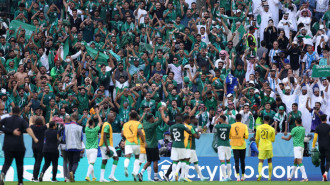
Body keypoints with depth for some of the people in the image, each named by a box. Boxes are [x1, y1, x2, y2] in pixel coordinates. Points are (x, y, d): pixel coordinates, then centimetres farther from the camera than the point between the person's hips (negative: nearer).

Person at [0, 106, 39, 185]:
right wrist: (34, 138, -20)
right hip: (19, 146, -1)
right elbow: (28, 129, -14)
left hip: (7, 146, 1)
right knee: (19, 164, 13)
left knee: (7, 162, -2)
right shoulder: (22, 121, 2)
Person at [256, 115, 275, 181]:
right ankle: (269, 177, 15)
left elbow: (257, 139, 6)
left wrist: (258, 146, 22)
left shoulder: (259, 128, 0)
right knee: (269, 162, 14)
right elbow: (273, 140, 4)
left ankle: (260, 173, -28)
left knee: (260, 161, -1)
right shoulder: (272, 129, -3)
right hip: (269, 147, 0)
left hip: (261, 147, 0)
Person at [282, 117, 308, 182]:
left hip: (297, 146, -8)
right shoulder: (303, 129, 11)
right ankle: (290, 177, 27)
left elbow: (288, 139, 1)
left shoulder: (294, 129, -8)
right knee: (295, 162, 17)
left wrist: (283, 138, 22)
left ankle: (305, 177, -25)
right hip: (302, 146, 8)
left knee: (299, 162, -15)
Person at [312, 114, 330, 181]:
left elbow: (315, 138, -3)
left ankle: (323, 176, 10)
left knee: (322, 161, 10)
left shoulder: (318, 128, 2)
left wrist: (313, 147, 1)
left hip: (321, 147, 3)